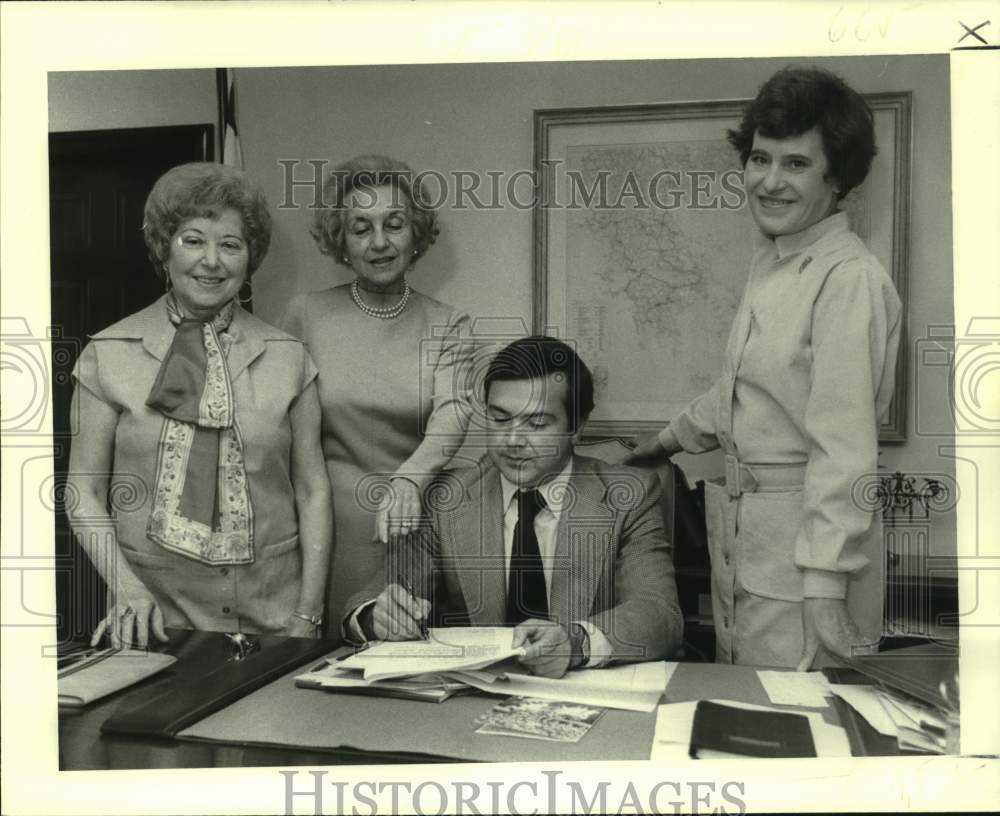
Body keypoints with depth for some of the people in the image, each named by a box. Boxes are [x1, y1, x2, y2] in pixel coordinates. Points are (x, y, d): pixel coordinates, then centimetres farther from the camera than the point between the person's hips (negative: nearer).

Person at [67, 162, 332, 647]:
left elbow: (312, 490, 3)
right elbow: (84, 494, 2)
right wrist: (127, 588, -11)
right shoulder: (108, 356, 1)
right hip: (156, 611, -1)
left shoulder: (287, 358, 3)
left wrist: (309, 615, -3)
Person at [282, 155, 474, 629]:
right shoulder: (306, 315, 2)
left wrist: (408, 482, -33)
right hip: (328, 534, 0)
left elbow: (452, 413, -14)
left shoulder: (447, 326, 2)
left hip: (415, 533, 0)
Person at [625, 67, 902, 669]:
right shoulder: (770, 260, 9)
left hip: (806, 535, -8)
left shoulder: (849, 279, -18)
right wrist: (673, 438, 34)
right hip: (741, 527, 9)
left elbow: (845, 447, -20)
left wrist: (826, 584, -21)